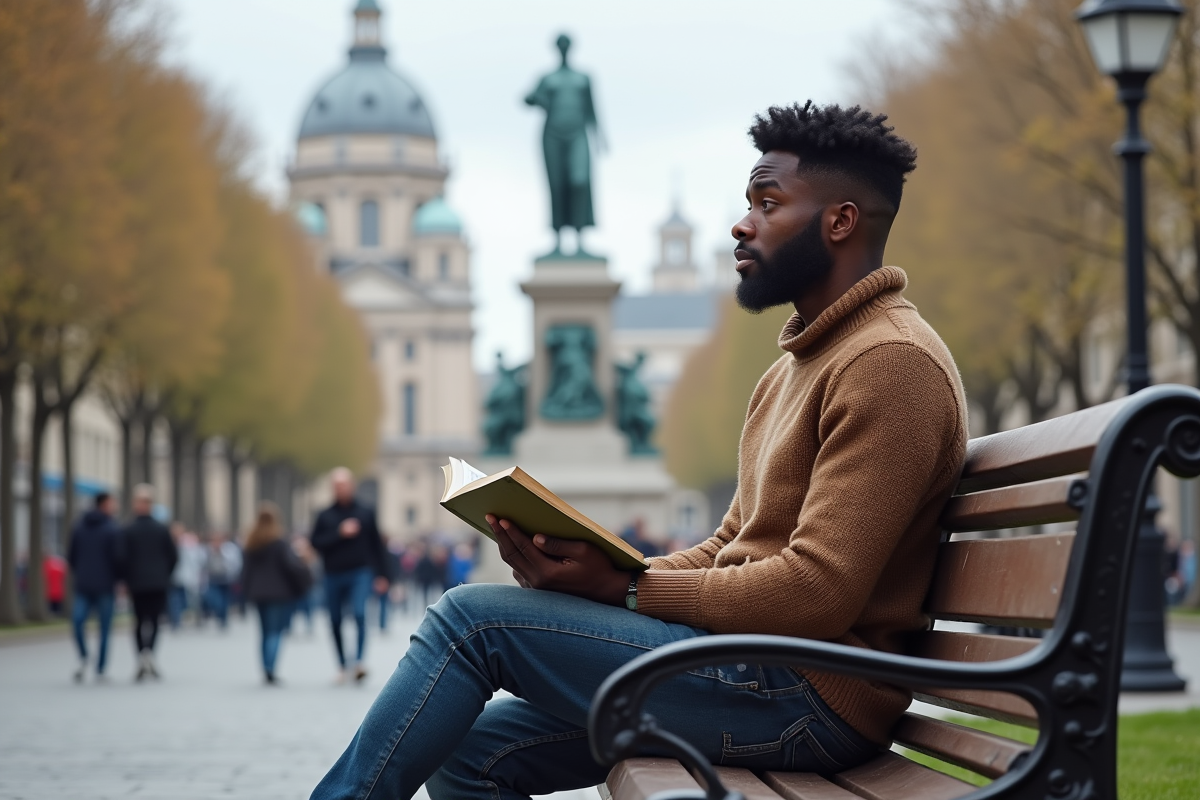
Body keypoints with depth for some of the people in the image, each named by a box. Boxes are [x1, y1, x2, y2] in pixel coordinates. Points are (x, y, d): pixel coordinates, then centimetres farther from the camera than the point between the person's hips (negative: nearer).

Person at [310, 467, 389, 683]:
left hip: (360, 573, -2)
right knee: (335, 622, 6)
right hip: (334, 575, 2)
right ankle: (342, 666, 17)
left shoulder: (365, 513, 5)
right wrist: (340, 533, -15)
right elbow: (316, 542, -4)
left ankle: (358, 661, -25)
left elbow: (376, 544, 8)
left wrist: (381, 574, 6)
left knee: (359, 613, -22)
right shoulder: (325, 516, 5)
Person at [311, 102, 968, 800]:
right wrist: (588, 569, 1)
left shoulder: (891, 361, -13)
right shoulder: (795, 368, 22)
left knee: (476, 616, -11)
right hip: (759, 670, 10)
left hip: (812, 693, -10)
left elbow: (817, 592, -22)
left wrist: (624, 587, -15)